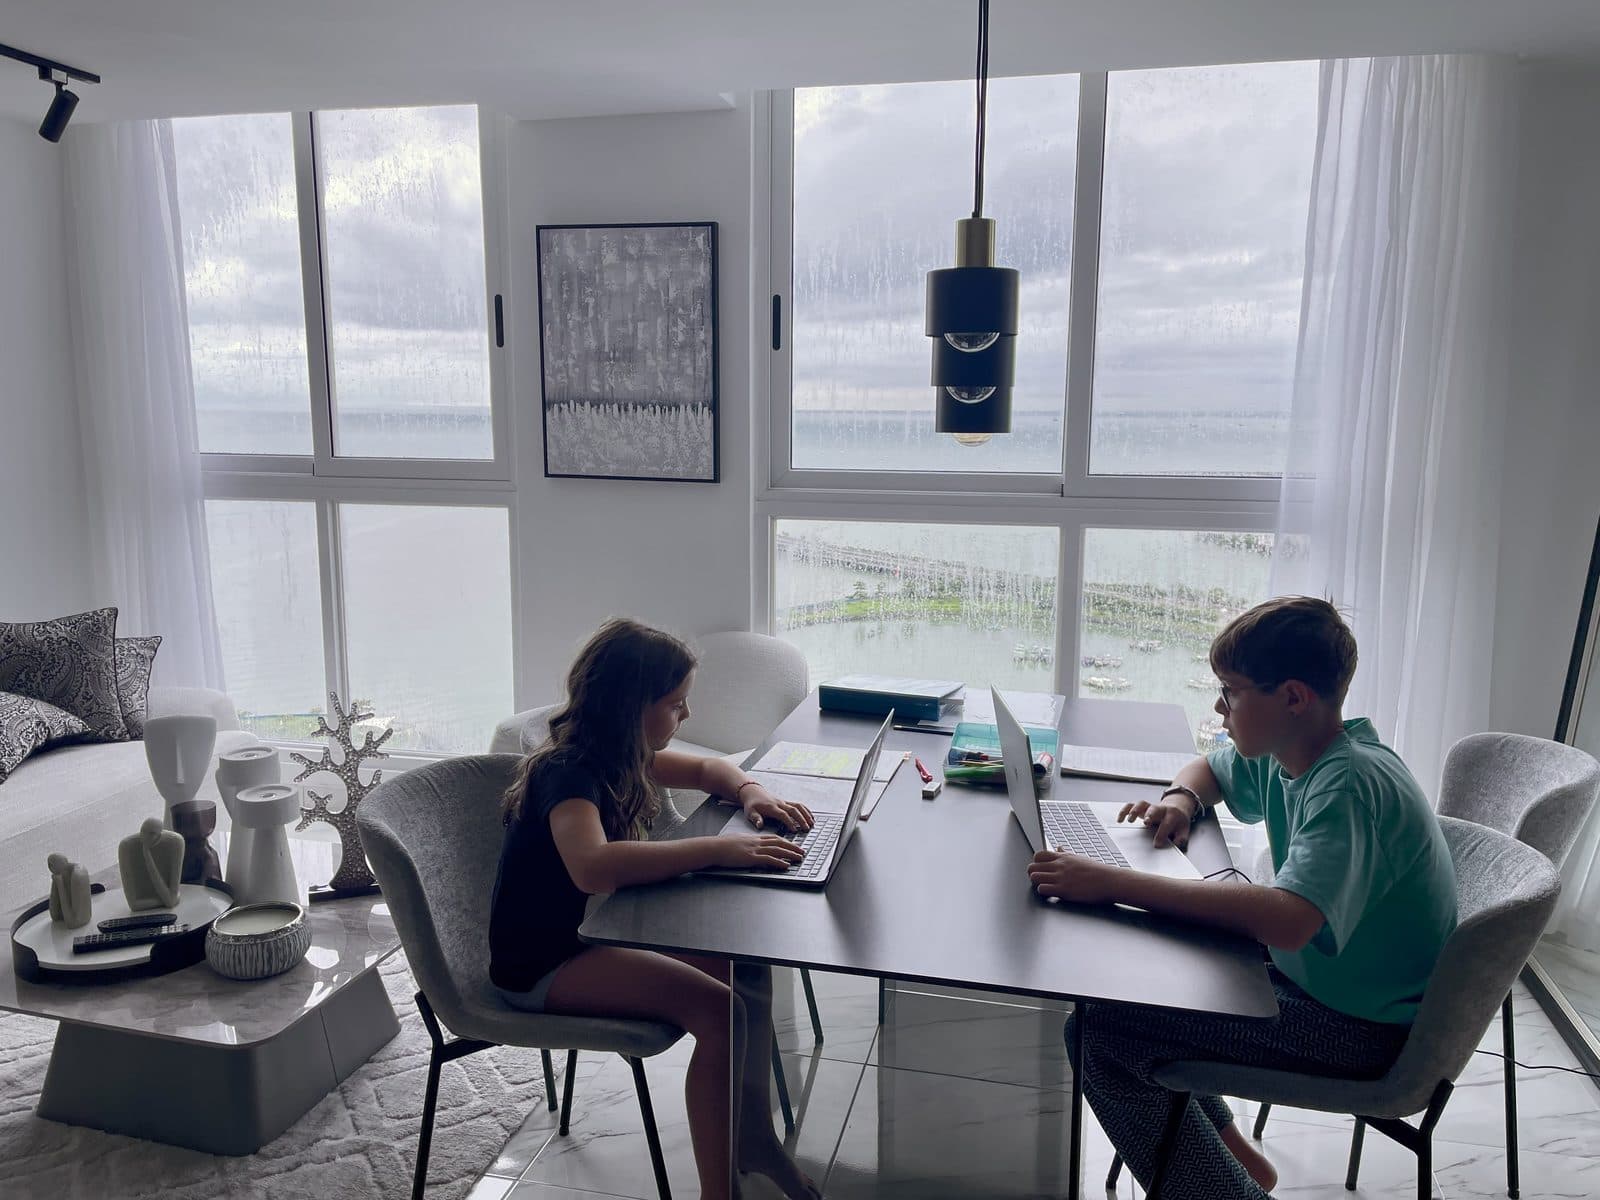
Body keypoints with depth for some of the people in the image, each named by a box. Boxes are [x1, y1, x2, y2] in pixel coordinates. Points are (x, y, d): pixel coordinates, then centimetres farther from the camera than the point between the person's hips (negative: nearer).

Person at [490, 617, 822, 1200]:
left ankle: (755, 1136, 12)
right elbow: (592, 867, -46)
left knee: (749, 966, -4)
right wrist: (718, 849, -43)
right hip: (540, 967, -8)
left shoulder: (616, 756, 0)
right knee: (718, 1010, -23)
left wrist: (751, 792, -6)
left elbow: (706, 767, 16)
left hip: (595, 931, 9)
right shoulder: (567, 769, -26)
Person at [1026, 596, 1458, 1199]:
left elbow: (1285, 920, -43)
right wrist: (1180, 798, -3)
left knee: (1098, 1032, -21)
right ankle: (1228, 1148, 22)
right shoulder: (1290, 753, 0)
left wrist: (1114, 883, -43)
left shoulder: (1348, 785, -28)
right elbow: (1210, 769, 22)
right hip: (1312, 969, 10)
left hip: (1362, 1029, -10)